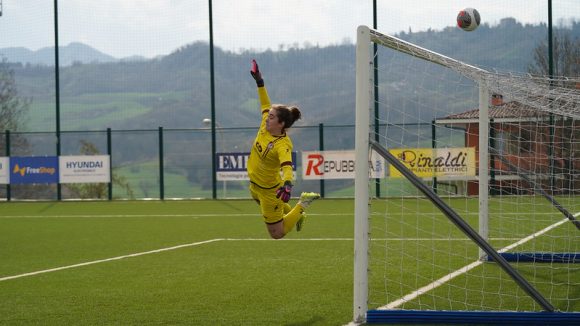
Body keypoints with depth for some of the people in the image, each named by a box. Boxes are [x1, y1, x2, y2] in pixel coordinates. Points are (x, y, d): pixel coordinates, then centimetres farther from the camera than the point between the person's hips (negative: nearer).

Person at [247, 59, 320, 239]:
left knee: (277, 234, 4)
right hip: (255, 184, 8)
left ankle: (301, 205, 17)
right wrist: (259, 82, 4)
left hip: (269, 189, -8)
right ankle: (295, 214, 55)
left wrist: (287, 184, -67)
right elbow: (265, 104, 5)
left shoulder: (282, 145, -32)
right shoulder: (266, 126, -11)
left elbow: (286, 165, -49)